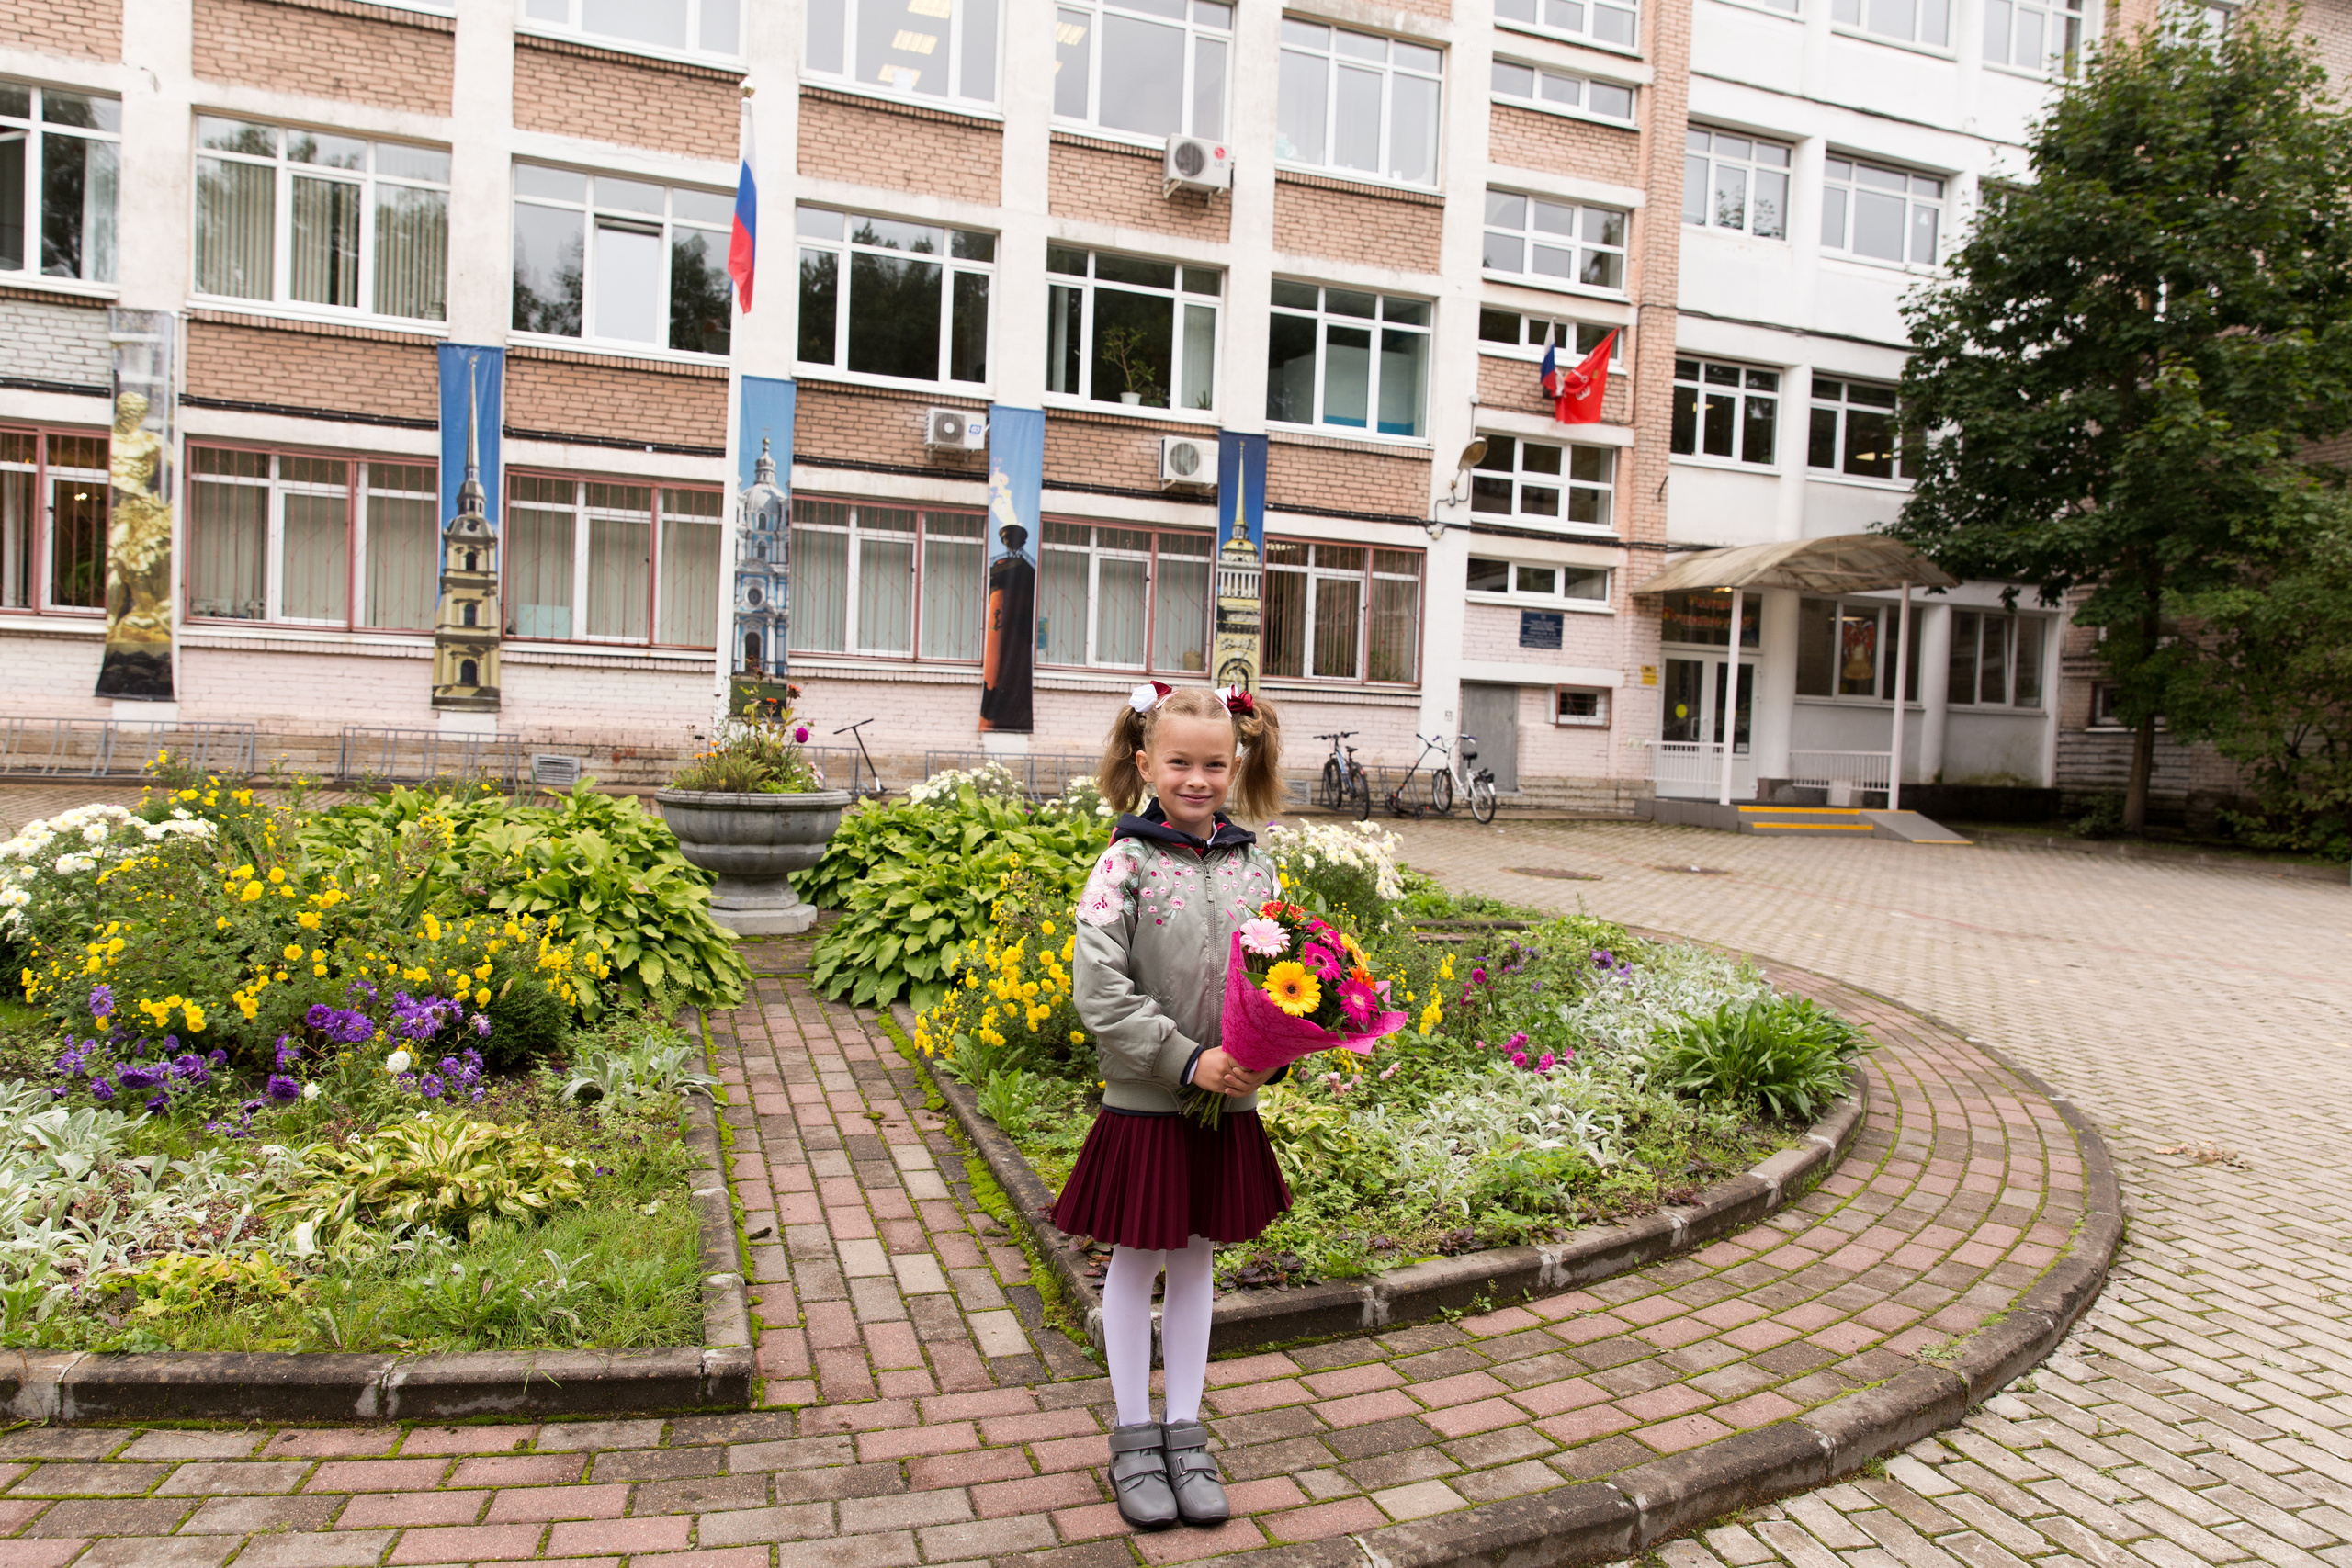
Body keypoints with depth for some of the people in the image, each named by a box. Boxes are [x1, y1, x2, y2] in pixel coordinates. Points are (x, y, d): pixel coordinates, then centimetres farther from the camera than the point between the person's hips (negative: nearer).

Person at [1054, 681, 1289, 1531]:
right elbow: (1099, 991, -16)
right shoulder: (1126, 864, -12)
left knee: (1195, 1262, 16)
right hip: (1144, 1105, -3)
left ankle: (1185, 1432, 32)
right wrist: (1188, 1059, -19)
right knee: (1135, 1264, 11)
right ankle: (1134, 1437, 29)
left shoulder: (1254, 866, 1)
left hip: (1230, 1106, 4)